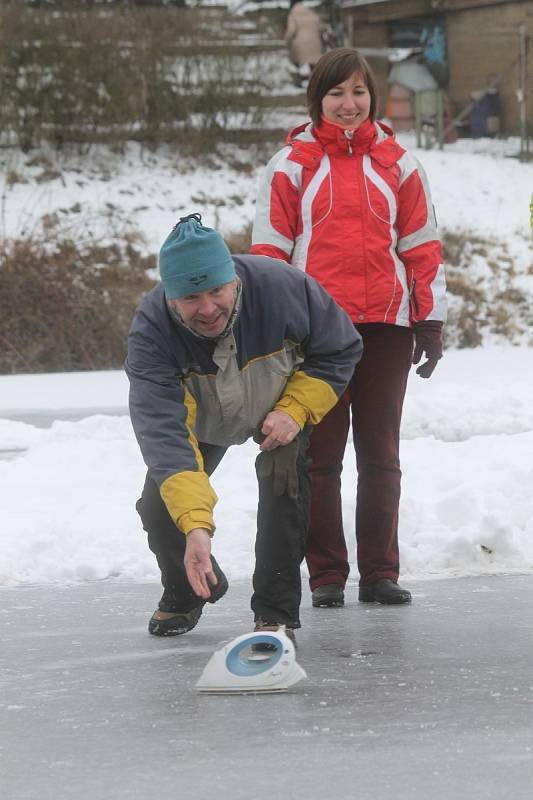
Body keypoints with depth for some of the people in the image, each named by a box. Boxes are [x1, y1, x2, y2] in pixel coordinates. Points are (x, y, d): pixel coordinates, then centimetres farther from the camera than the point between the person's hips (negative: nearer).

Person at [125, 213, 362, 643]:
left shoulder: (283, 287, -38)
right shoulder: (151, 332, -40)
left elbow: (341, 350, -17)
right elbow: (165, 433, -48)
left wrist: (295, 411, -30)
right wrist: (195, 526, -58)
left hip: (279, 409, -1)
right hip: (200, 420, 1)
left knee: (284, 486, -24)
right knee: (161, 506, -8)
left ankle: (276, 612, -12)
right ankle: (187, 590, 24)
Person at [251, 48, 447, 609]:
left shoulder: (396, 164, 9)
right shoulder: (292, 164, 3)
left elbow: (422, 244, 10)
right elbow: (269, 249, 3)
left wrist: (430, 320, 5)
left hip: (386, 327, 2)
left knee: (380, 454, 6)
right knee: (320, 454, 1)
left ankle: (379, 573, 11)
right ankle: (326, 575, 7)